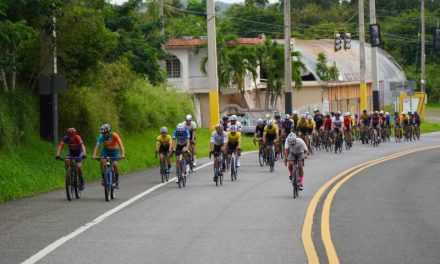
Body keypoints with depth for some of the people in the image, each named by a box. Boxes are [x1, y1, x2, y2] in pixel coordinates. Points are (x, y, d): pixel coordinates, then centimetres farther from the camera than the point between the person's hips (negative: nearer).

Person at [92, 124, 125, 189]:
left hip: (114, 150, -2)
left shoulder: (114, 135, -29)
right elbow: (97, 146, -31)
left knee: (115, 164, -21)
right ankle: (103, 178, -12)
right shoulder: (101, 136, -23)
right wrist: (94, 155, -47)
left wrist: (123, 154, -52)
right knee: (102, 161, -25)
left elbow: (121, 145, -37)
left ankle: (117, 180, -1)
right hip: (106, 150, 2)